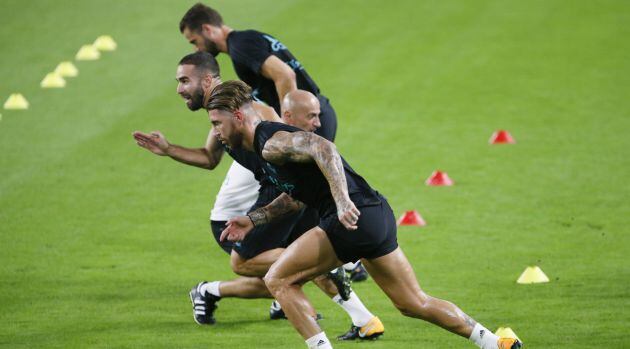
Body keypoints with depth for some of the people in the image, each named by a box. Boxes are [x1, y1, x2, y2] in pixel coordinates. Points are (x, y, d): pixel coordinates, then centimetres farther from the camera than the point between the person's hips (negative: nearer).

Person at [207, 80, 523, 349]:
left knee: (278, 280, -2)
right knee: (414, 304, 17)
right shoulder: (268, 142, 21)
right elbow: (296, 197, 32)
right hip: (377, 216, 10)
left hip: (353, 219, -10)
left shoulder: (270, 143, -10)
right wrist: (252, 220, 26)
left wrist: (342, 201, -36)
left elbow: (322, 148, -28)